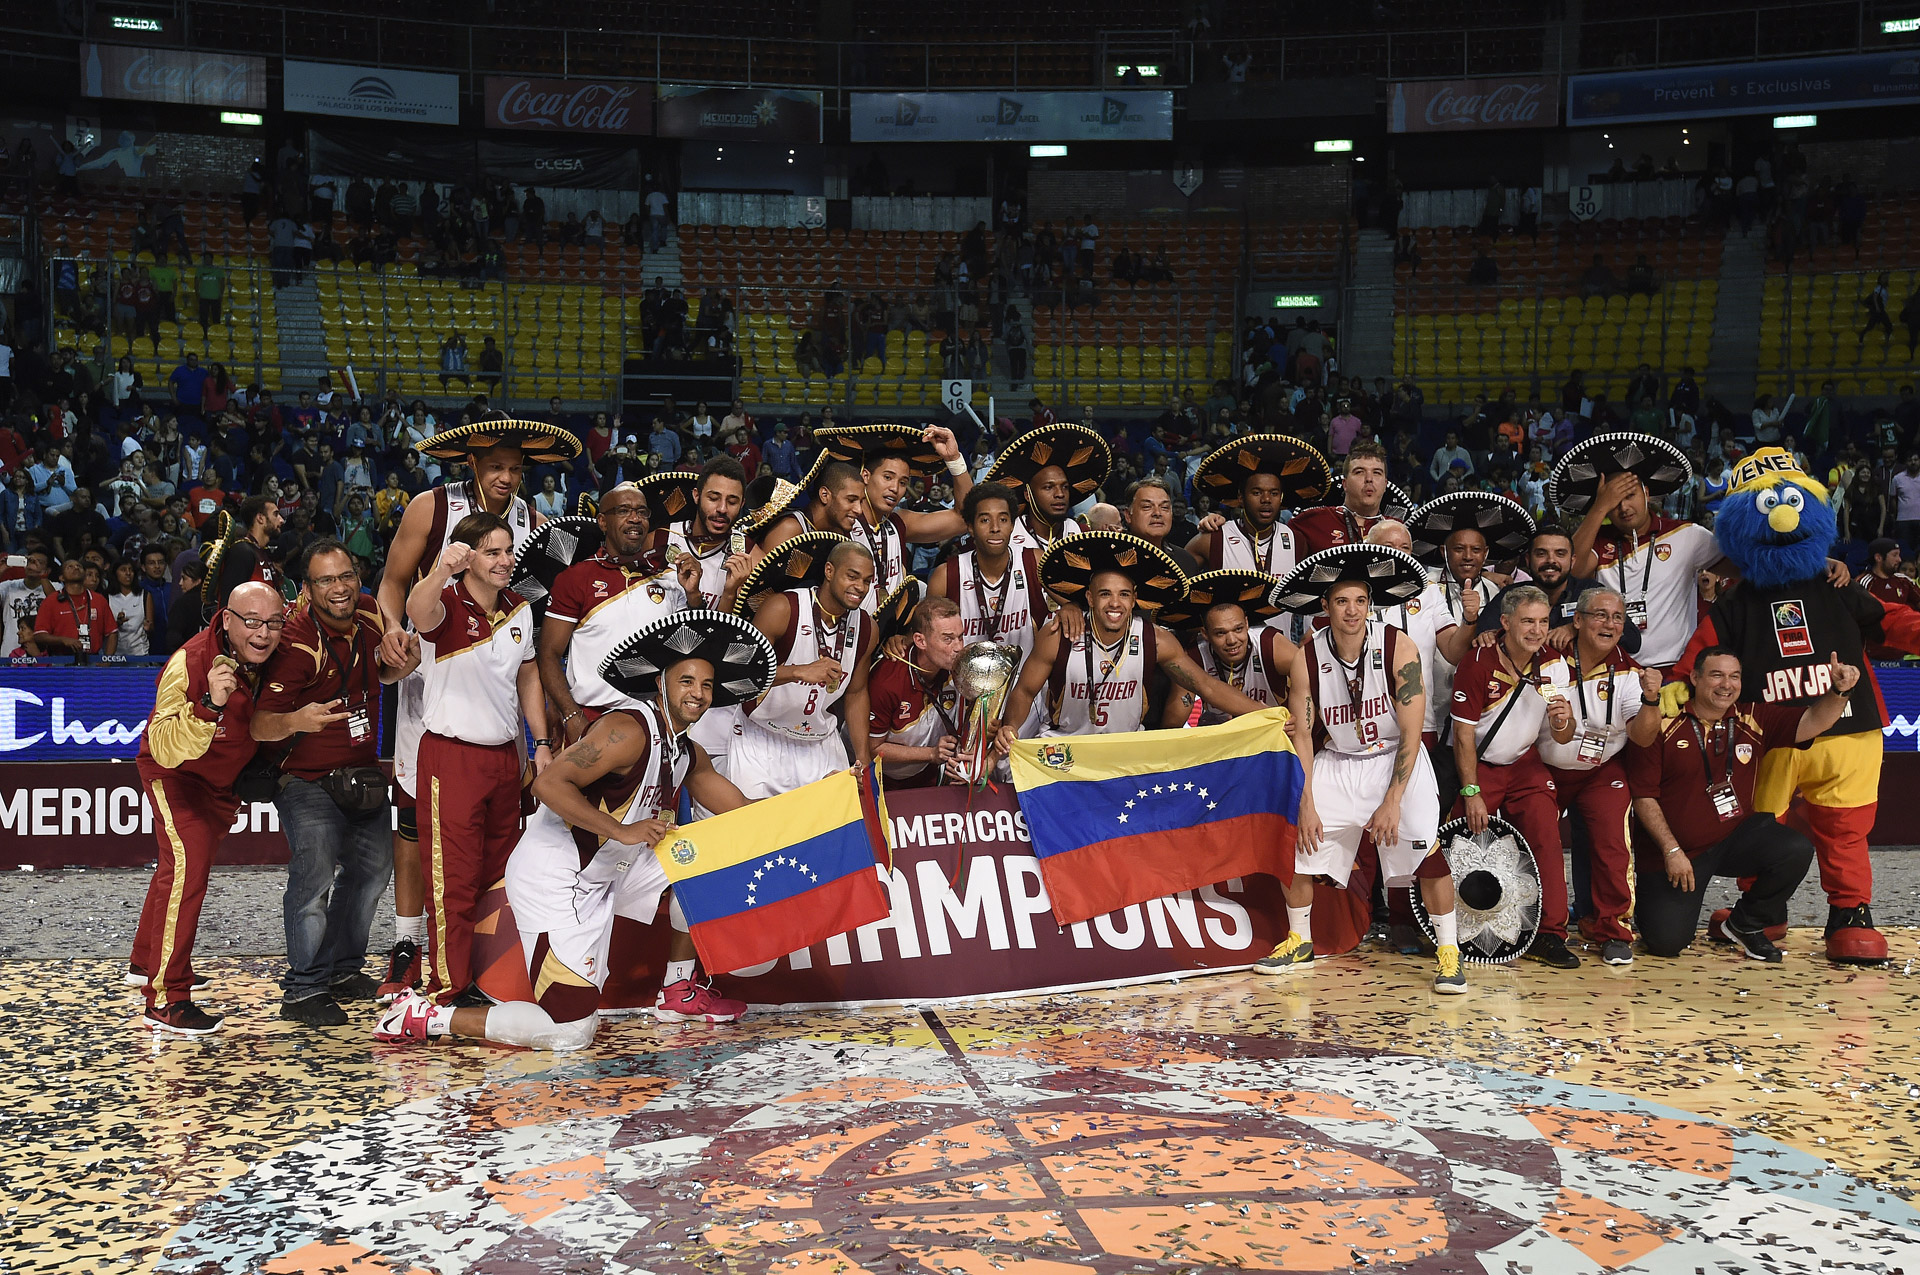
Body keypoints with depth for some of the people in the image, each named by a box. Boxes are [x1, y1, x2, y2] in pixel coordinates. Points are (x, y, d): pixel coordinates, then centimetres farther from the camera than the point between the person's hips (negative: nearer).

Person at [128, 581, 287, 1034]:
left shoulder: (274, 656, -19)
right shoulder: (189, 664, -36)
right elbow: (167, 750, -44)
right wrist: (209, 704, -57)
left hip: (223, 776, 7)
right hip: (174, 773, -7)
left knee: (180, 864, 22)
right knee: (188, 863, -23)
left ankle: (145, 963, 43)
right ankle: (165, 1000, -19)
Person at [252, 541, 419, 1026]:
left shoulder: (370, 614, -3)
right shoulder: (297, 644, -23)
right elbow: (259, 724, -26)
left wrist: (403, 665, -7)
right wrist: (295, 721, -47)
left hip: (362, 775, 8)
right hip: (306, 779, -7)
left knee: (372, 868, 14)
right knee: (315, 872, -18)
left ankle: (344, 969, 30)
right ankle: (303, 990, -8)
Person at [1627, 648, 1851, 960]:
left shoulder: (1753, 720, 2)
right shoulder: (1663, 724, -11)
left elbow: (1813, 722, -6)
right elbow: (1644, 796, -10)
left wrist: (1839, 691, -27)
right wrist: (1671, 851, -14)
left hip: (1736, 839, 4)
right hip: (1674, 851, -4)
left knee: (1796, 849, -24)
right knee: (1666, 941, -16)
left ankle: (1744, 925, 2)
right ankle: (1649, 897, 24)